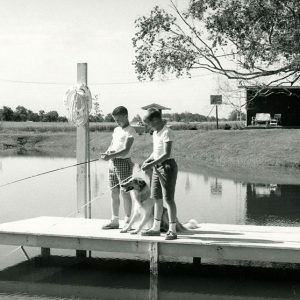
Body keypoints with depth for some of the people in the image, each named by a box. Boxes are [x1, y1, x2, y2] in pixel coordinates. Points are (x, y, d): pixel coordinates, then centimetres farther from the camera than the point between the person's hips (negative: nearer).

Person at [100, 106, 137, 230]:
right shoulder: (116, 130, 17)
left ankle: (128, 221, 3)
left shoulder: (130, 131, -7)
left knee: (124, 193, -4)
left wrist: (111, 156, -27)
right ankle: (114, 220, 15)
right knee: (114, 193, 9)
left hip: (123, 162, -7)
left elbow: (126, 150, -17)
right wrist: (106, 153, -5)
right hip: (112, 163, 7)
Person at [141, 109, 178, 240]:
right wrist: (147, 160, 2)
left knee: (168, 199, -7)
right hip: (157, 167, 9)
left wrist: (151, 164, -24)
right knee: (157, 198, 13)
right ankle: (156, 228, 23)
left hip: (167, 166, -9)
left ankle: (172, 230, -2)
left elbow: (167, 154, -22)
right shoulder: (155, 133, 14)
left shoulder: (167, 133, -15)